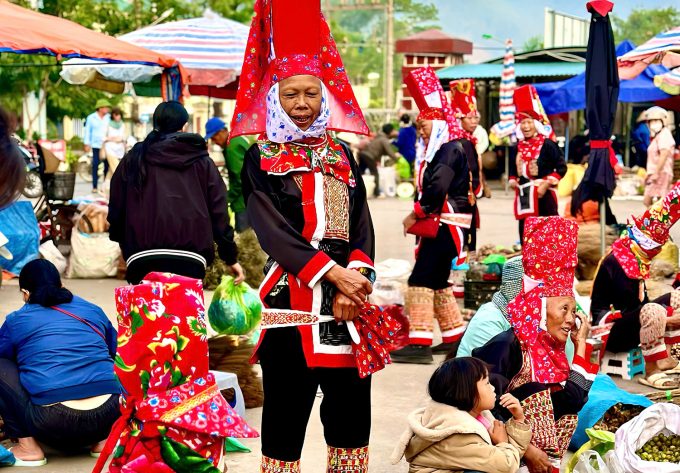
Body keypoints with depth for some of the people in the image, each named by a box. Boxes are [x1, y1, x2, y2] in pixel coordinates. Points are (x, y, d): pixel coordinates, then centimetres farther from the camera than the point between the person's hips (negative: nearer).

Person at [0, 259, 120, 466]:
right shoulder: (93, 311, 21)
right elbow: (116, 352, 36)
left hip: (53, 424, -4)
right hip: (109, 418, 4)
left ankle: (27, 447, 7)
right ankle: (102, 439, 16)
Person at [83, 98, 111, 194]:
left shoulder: (108, 118, 9)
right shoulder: (91, 118, 4)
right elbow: (87, 131, 5)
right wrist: (87, 144, 0)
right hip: (96, 145, -2)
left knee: (107, 165, -1)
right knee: (95, 165, -3)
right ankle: (94, 186, 2)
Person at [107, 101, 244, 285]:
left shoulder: (134, 158, 14)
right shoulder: (202, 161, 13)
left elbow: (116, 205, 15)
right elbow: (219, 210, 10)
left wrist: (119, 237, 33)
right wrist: (230, 257, 14)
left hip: (143, 257, 0)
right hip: (191, 259, 0)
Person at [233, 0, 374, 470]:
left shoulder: (342, 157, 14)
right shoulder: (261, 160, 2)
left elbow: (362, 224, 7)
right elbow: (273, 229, -9)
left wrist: (355, 278, -11)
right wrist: (332, 273, -17)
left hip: (348, 296, 4)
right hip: (291, 298, -4)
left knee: (353, 408, 6)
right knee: (287, 411, 0)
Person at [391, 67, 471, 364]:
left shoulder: (450, 150, -15)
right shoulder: (433, 150, 15)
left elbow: (438, 188, -26)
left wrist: (416, 214, -16)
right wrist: (420, 216, 0)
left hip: (446, 224, -10)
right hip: (436, 224, 10)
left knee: (421, 280, -12)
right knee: (438, 281, 16)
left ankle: (419, 343, -13)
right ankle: (455, 336, 26)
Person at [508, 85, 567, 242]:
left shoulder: (547, 145, -7)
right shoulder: (519, 147, 10)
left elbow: (561, 167, -10)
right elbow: (514, 168, 22)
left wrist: (547, 183, -16)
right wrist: (512, 180, 3)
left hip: (543, 194, -6)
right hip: (523, 194, 6)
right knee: (525, 229, 10)